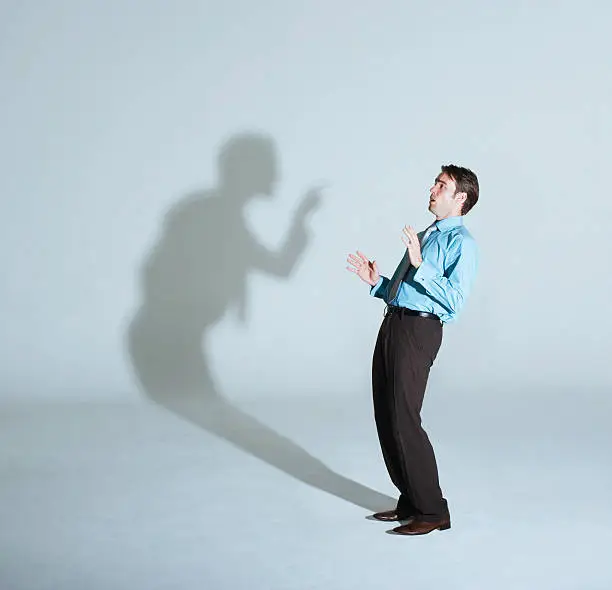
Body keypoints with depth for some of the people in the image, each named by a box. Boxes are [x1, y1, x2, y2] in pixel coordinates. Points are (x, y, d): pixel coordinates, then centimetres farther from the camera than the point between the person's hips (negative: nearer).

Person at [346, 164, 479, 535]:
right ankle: (410, 502, 25)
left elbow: (454, 300, -19)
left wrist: (420, 265, -23)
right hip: (393, 323, 9)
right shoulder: (424, 236, 22)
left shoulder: (461, 242, -7)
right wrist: (376, 281, 10)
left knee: (403, 420, -9)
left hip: (419, 329, -9)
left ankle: (432, 512, 4)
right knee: (385, 418, 12)